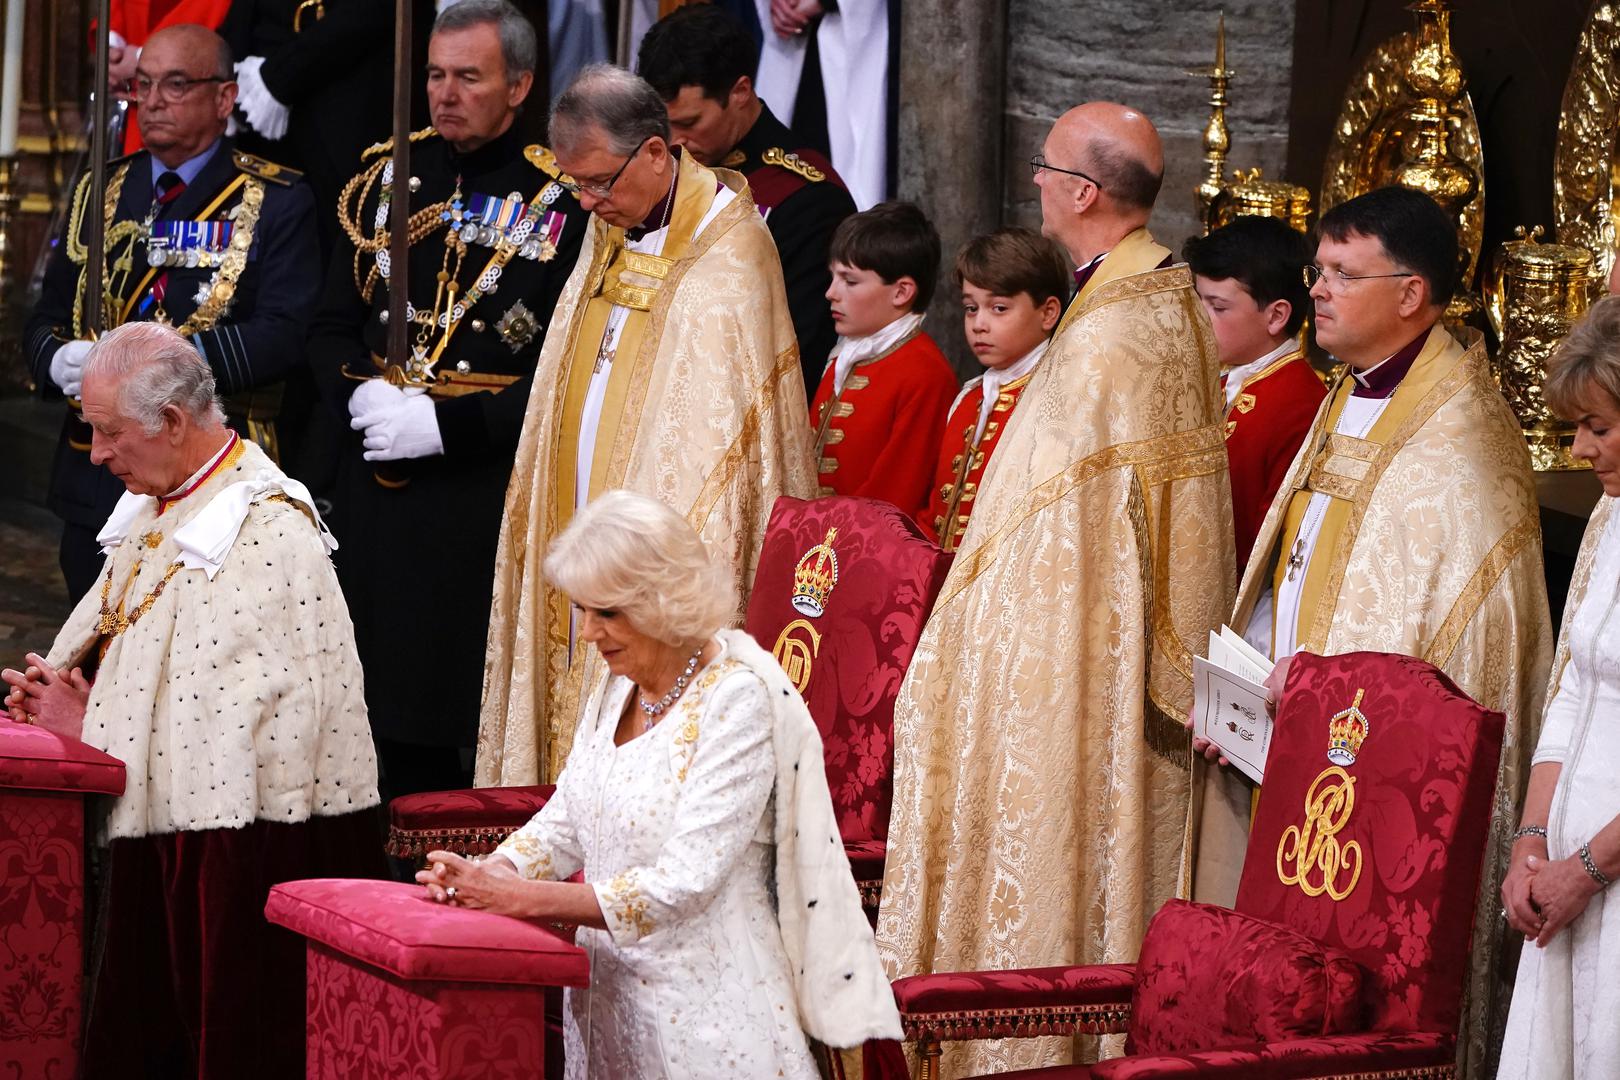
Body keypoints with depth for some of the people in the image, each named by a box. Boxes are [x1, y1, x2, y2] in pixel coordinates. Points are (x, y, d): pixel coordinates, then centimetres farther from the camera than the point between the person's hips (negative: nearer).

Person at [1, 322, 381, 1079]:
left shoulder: (270, 530, -17)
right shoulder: (152, 508, 13)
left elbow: (248, 715, -22)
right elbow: (107, 644, 21)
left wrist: (96, 729, -14)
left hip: (246, 844, -9)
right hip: (157, 827, 9)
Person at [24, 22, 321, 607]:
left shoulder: (276, 202, -2)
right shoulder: (101, 192, 13)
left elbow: (285, 334, -12)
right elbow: (45, 318, 13)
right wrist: (57, 360, -10)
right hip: (96, 482, 5)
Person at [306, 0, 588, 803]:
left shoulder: (562, 202, -5)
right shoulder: (388, 179, 11)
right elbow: (331, 328, 15)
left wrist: (446, 424, -15)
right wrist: (361, 394, -5)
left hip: (493, 492, -5)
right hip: (378, 489, 5)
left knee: (492, 715, -4)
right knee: (392, 703, 8)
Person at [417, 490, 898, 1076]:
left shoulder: (738, 699, -17)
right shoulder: (619, 685, 8)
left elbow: (681, 886, -23)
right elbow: (565, 821, 12)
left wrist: (518, 897, -24)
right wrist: (486, 875, -9)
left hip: (704, 1017, -7)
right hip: (606, 994, 7)